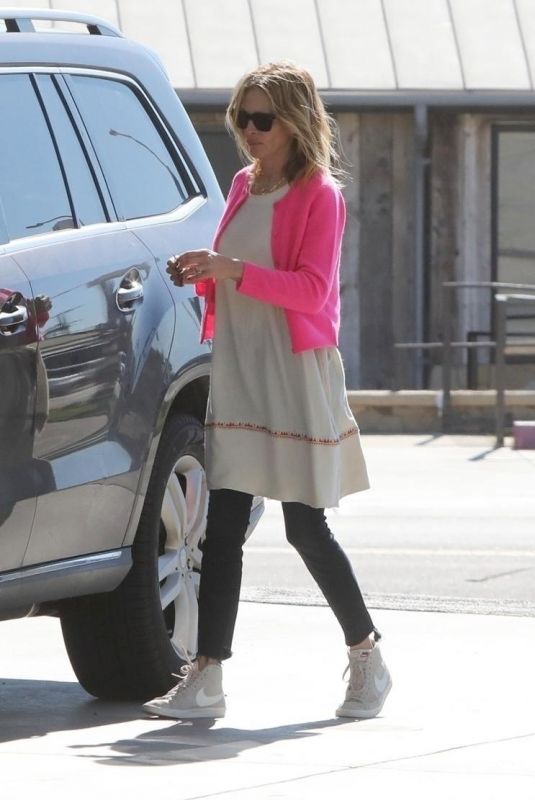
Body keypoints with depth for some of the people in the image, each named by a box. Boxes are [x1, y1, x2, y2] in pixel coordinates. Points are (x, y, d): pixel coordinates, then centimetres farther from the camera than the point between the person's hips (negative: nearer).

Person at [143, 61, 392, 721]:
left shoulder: (319, 195, -7)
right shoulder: (244, 186, 14)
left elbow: (313, 290, -16)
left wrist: (233, 270, -25)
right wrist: (201, 274, 1)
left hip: (295, 377, -6)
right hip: (237, 373, 6)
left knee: (306, 529, 0)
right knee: (223, 528, -2)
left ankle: (367, 658, 18)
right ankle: (206, 678, -5)